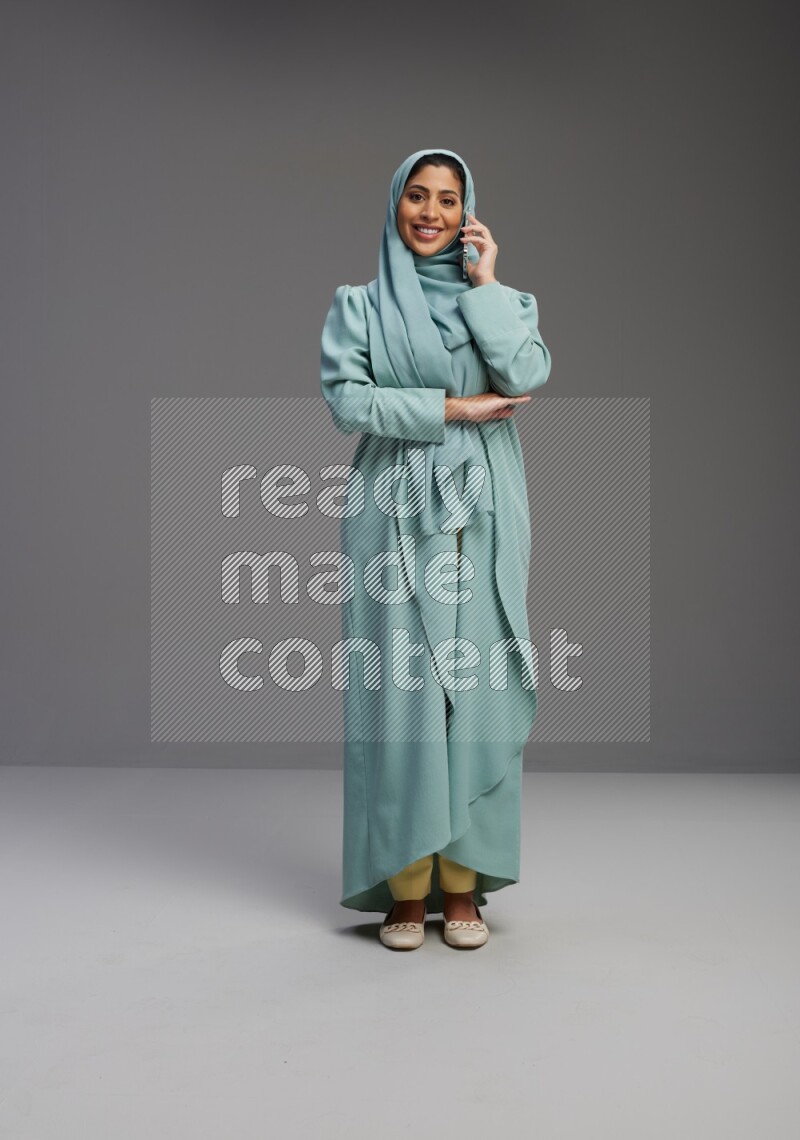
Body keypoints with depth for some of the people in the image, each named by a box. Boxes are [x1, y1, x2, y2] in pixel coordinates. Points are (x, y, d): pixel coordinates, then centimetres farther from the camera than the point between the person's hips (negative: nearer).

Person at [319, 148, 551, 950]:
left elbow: (526, 377, -8)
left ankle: (462, 884, 8)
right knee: (398, 688, -3)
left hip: (482, 520, 1)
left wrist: (484, 284, -1)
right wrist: (453, 409, -9)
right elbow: (345, 399, -6)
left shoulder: (502, 299, 12)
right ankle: (405, 886, 6)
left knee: (474, 686, -1)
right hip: (395, 518, -1)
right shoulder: (359, 305, 10)